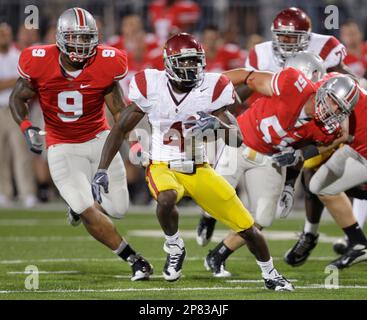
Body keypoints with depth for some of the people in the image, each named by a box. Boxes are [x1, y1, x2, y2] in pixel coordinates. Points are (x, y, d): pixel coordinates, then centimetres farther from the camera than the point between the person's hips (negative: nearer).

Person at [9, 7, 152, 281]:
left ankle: (80, 203, 37)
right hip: (63, 146, -2)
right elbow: (18, 98, -2)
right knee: (89, 213, -15)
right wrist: (26, 127, -18)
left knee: (117, 208, 3)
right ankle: (134, 260, 0)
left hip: (99, 139, 2)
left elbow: (118, 111, -6)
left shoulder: (105, 65, -15)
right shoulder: (39, 63, -17)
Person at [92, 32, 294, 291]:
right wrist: (102, 170, -9)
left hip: (199, 170, 1)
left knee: (247, 227, 1)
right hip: (164, 169, -1)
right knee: (166, 200, -38)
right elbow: (120, 129, -3)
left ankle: (270, 274, 29)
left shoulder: (210, 89, -12)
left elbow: (237, 140, -14)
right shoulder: (152, 87, -12)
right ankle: (175, 249, -7)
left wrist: (218, 123, -36)